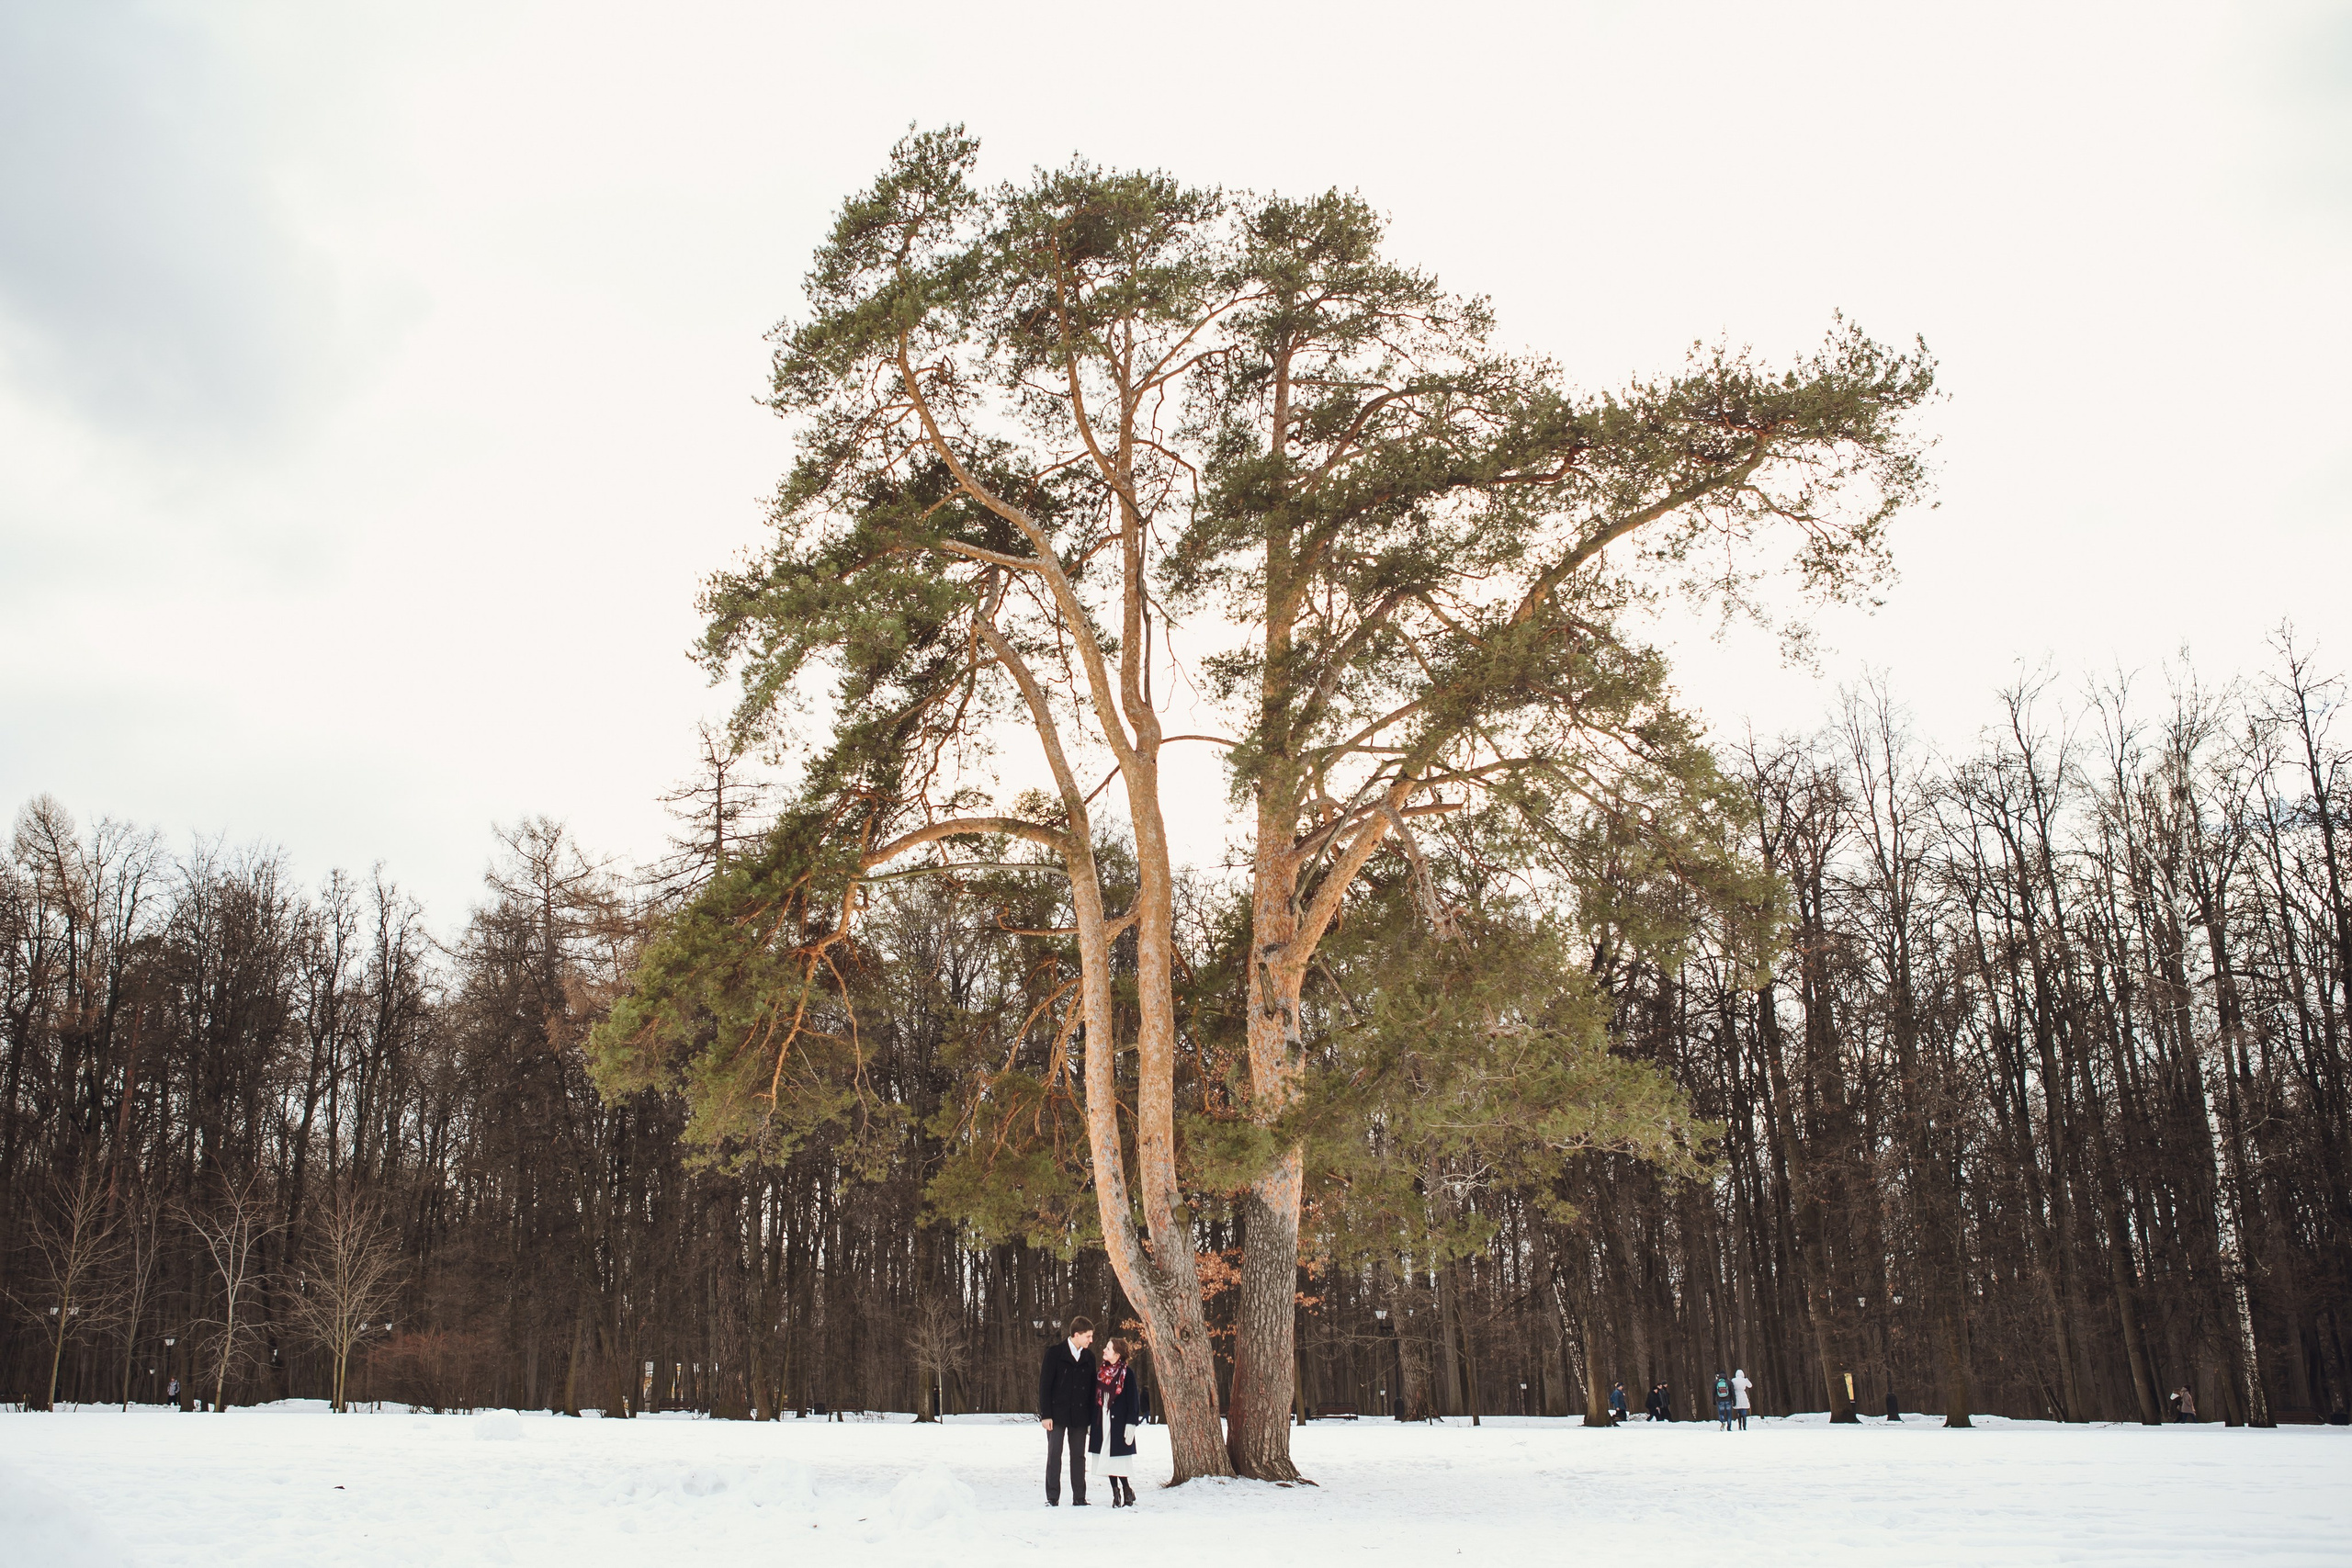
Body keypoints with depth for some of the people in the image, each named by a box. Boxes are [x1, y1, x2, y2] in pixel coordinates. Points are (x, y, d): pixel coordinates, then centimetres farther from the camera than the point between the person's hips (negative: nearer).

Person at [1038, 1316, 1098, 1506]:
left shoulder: (1089, 1357, 8)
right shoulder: (1054, 1353, -5)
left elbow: (1092, 1388, 11)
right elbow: (1044, 1384, -6)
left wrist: (1092, 1417, 5)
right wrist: (1045, 1414, -12)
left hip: (1079, 1415, 4)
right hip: (1057, 1413, -4)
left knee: (1079, 1456, 6)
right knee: (1054, 1455, -1)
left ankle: (1079, 1498, 11)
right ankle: (1052, 1498, 6)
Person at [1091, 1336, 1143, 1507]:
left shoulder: (1127, 1373, -6)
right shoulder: (1100, 1371, 10)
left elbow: (1134, 1399, -6)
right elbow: (1094, 1397, 14)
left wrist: (1131, 1424, -11)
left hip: (1119, 1421, -6)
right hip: (1103, 1422, 6)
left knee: (1119, 1462, -8)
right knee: (1107, 1460, 5)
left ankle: (1127, 1492, 7)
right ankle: (1116, 1494, 13)